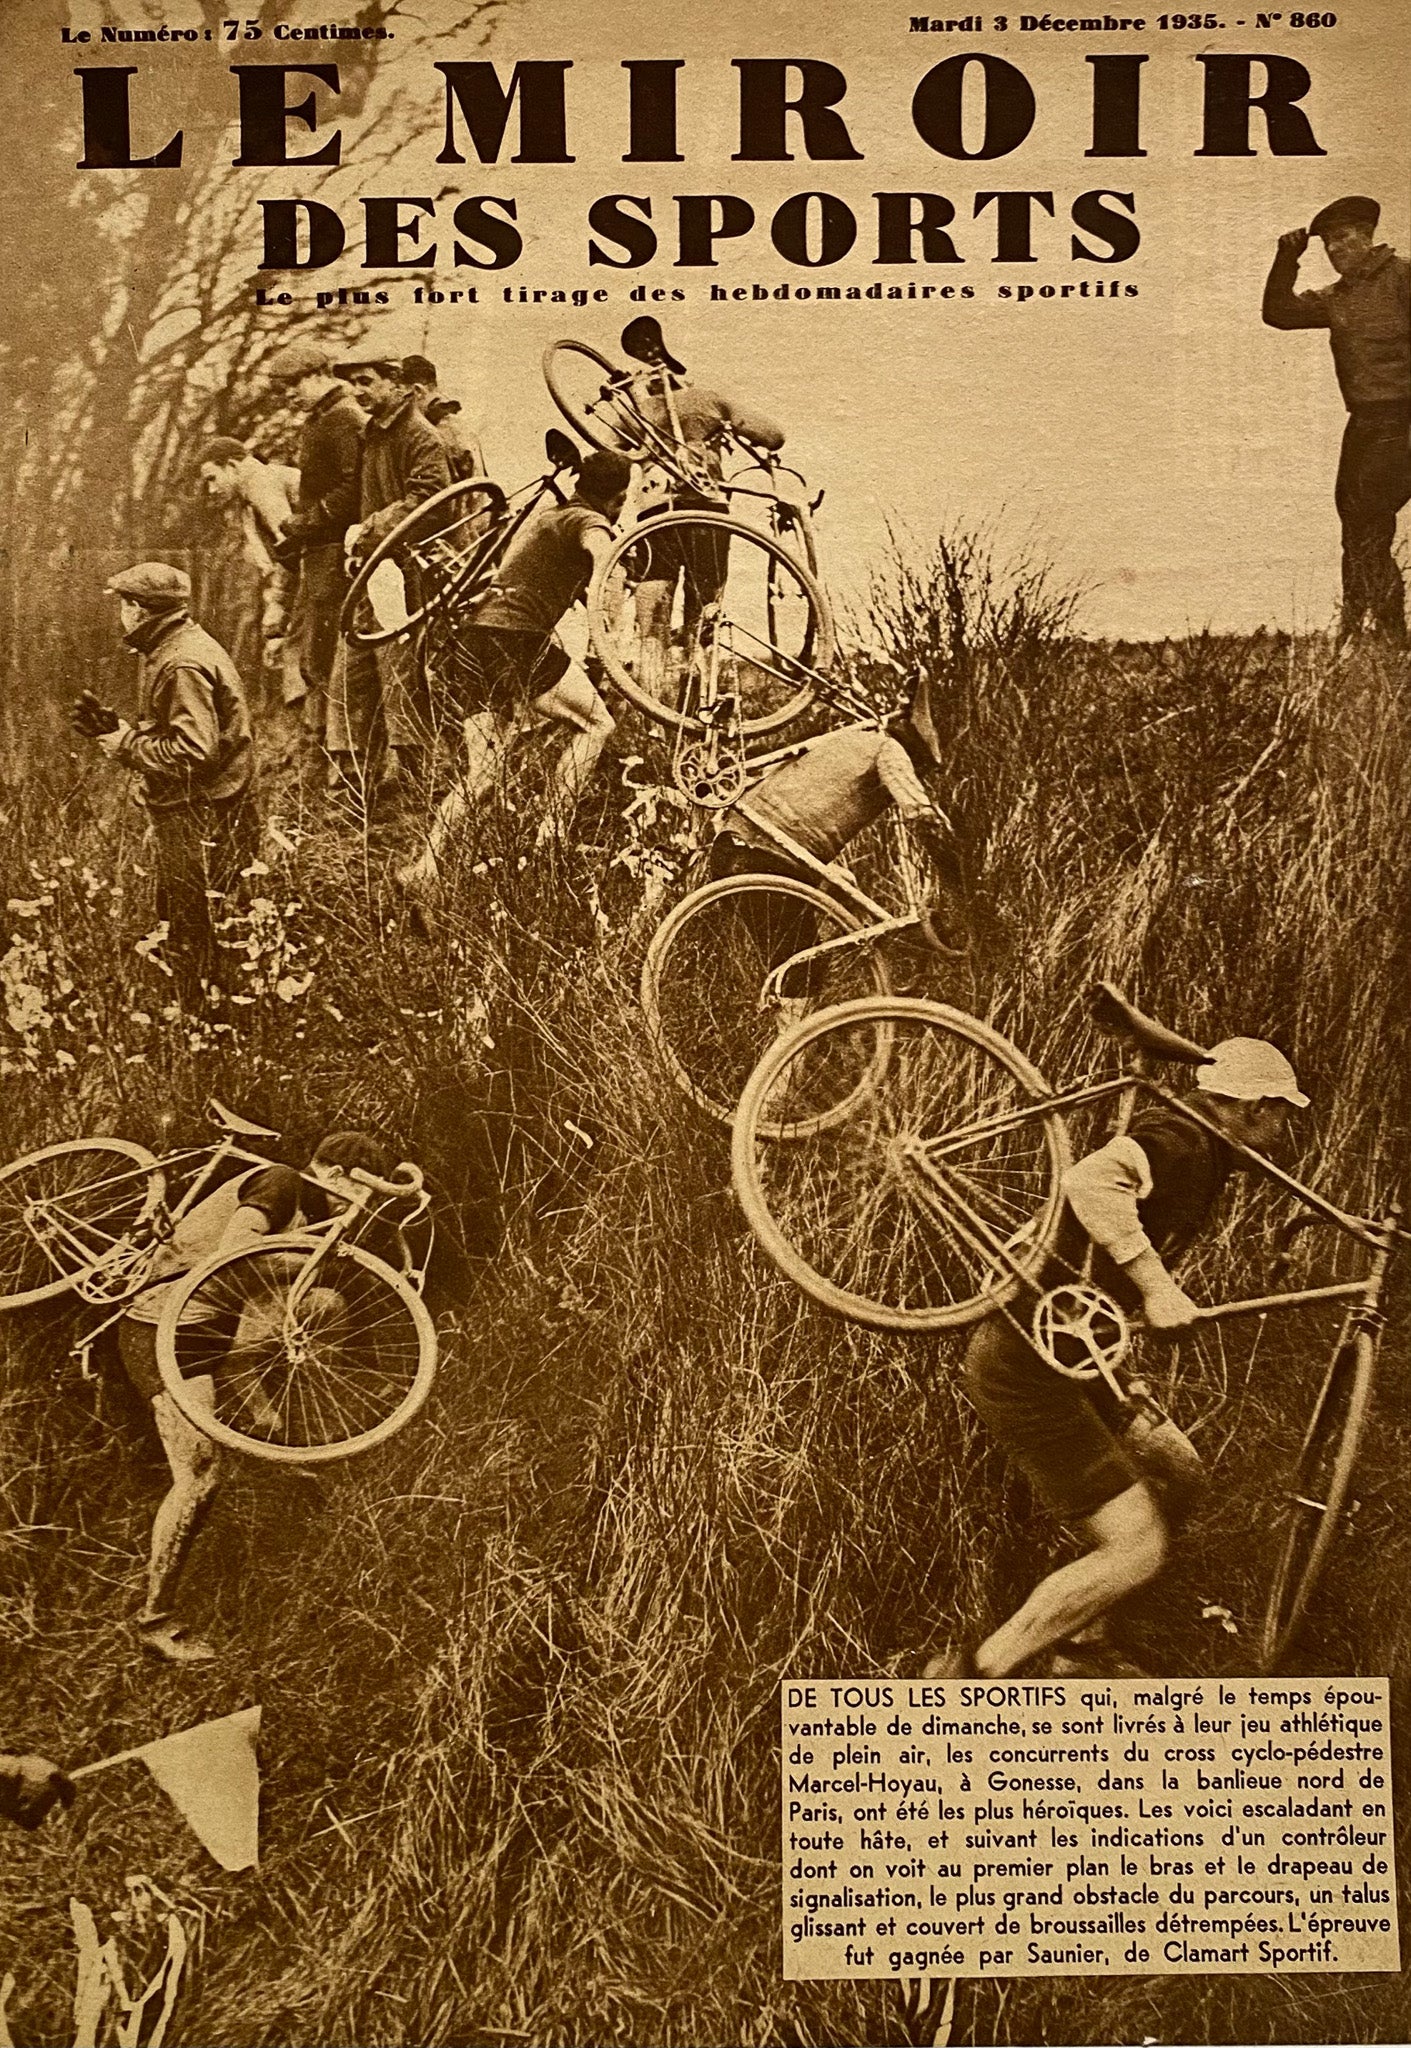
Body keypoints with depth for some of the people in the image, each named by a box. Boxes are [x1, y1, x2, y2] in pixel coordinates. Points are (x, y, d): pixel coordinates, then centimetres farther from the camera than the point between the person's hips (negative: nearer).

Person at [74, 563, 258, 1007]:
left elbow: (193, 751, -28)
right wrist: (116, 730, 6)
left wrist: (124, 743, -17)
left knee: (193, 933, -2)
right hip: (191, 813, 11)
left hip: (201, 819, -11)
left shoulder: (183, 665, -20)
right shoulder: (169, 651, 14)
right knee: (176, 919, 20)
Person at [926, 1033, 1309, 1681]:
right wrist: (1156, 1286, -34)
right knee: (1138, 1549, -9)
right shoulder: (1182, 1141, -17)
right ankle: (967, 1681, -2)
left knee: (1174, 1472, 22)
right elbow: (1090, 1181, -38)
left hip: (1058, 1357, 11)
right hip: (1027, 1368, -11)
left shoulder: (1187, 1140, 15)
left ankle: (1081, 1648, 32)